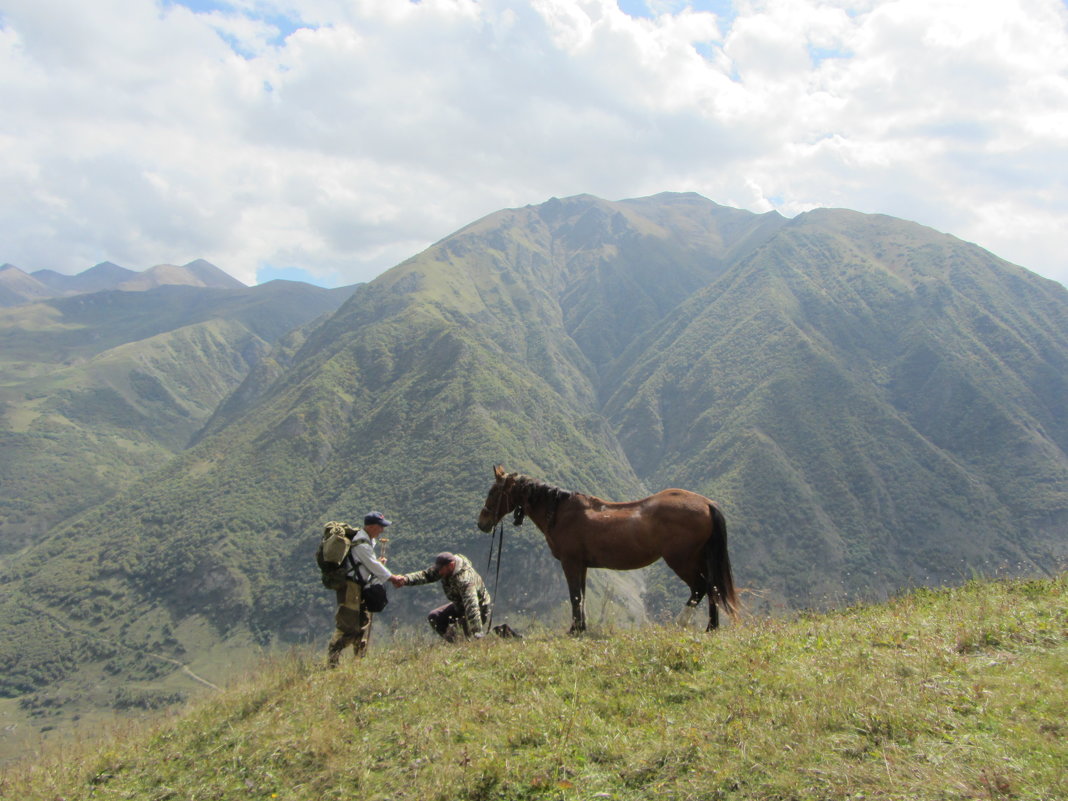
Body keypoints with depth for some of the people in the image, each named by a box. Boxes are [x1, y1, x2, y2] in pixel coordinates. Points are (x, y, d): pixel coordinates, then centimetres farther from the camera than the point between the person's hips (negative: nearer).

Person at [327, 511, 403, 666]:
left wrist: (391, 578, 8)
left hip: (359, 587, 11)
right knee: (349, 626, -11)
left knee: (364, 623, 13)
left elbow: (371, 565, 19)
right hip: (350, 588, -11)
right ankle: (332, 658, -9)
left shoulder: (368, 540, 13)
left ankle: (360, 659, 20)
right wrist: (392, 578, -4)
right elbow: (374, 566, -15)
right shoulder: (361, 544, -19)